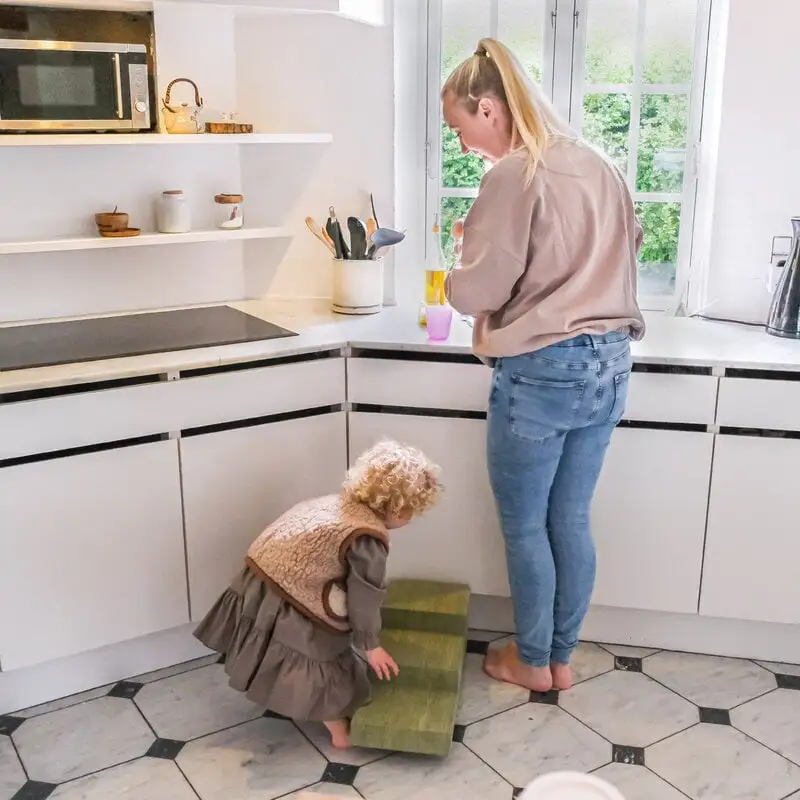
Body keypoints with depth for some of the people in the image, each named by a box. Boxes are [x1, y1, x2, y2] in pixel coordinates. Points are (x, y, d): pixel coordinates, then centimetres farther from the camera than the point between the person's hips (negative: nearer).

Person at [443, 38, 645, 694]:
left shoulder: (513, 175, -14)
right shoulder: (596, 164, 10)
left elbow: (477, 292, -14)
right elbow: (628, 242, 24)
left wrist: (454, 276, 7)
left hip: (542, 372, -8)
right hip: (608, 365, 8)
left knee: (524, 526, 11)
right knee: (572, 522, 17)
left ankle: (533, 661, 28)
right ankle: (563, 657, 32)